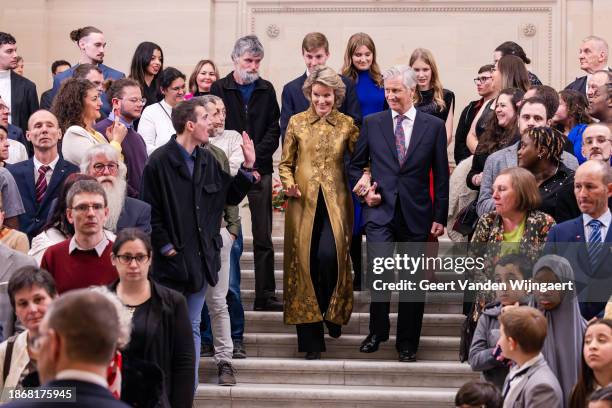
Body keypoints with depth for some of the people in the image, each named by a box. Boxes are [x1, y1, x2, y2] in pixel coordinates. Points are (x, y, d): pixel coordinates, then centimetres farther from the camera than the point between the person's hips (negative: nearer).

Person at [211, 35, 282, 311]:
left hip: (259, 171, 2)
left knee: (263, 237, 2)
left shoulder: (266, 90, 11)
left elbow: (274, 131, 6)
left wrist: (254, 159, -7)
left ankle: (265, 296, 4)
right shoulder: (219, 89, 3)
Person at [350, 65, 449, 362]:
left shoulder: (434, 126, 4)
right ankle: (377, 331, -2)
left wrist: (440, 217, 1)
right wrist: (364, 190, -2)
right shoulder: (372, 123, 7)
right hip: (381, 210, 0)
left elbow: (440, 175, 6)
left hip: (416, 214, 1)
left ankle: (407, 343, 18)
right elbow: (356, 164, 17)